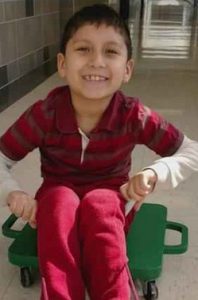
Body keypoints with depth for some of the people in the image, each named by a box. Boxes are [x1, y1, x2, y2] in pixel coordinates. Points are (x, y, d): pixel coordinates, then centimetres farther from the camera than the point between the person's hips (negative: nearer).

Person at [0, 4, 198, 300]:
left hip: (109, 196, 0)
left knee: (99, 206, -35)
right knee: (62, 202, -35)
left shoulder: (134, 116, -19)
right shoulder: (44, 114, -20)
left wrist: (155, 173, -27)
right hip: (58, 193, 1)